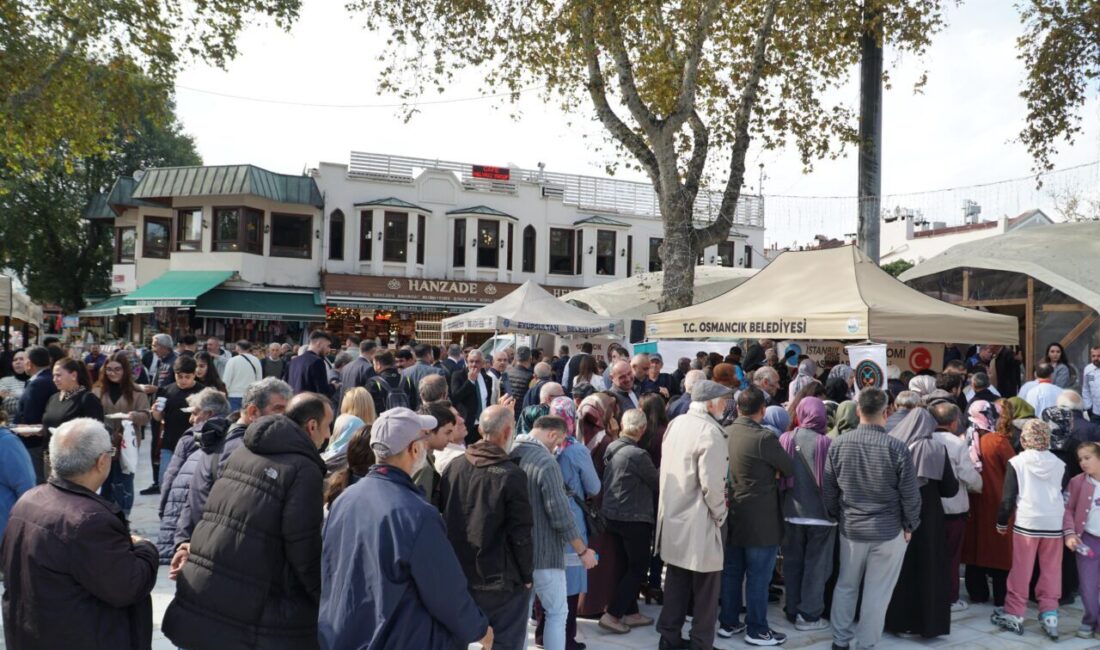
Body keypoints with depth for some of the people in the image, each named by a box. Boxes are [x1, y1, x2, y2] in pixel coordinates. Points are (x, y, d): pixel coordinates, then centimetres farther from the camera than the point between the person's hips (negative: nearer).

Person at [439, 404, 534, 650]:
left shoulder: (453, 467, 1)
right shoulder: (511, 475, -17)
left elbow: (443, 517, 10)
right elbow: (520, 533, -15)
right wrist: (527, 574, -2)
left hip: (458, 575, 6)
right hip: (500, 579, -6)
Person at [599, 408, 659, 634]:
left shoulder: (611, 448, 1)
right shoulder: (638, 454, -23)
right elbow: (656, 482, -9)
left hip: (612, 515, 8)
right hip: (634, 518, -8)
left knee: (627, 565, 18)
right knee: (638, 567, 5)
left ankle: (631, 612, 26)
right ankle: (612, 615, 2)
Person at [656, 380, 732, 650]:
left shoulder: (675, 424, 5)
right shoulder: (710, 431, -20)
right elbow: (711, 483, -23)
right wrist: (720, 514, -9)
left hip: (673, 516, 8)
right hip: (699, 520, -8)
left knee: (676, 580, 18)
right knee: (705, 587, 8)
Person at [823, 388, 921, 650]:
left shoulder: (838, 444, -8)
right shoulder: (896, 447, -17)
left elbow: (828, 490, 1)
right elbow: (910, 494, -10)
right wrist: (910, 526, 5)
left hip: (850, 528, 3)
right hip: (889, 531, -3)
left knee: (845, 586, 19)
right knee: (877, 593, 9)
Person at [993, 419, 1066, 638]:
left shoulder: (1017, 462, -5)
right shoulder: (1059, 464, 4)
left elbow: (1008, 497, -4)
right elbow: (1065, 496, 11)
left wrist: (1002, 522, 9)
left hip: (1027, 522, -3)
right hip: (1054, 523, 3)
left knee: (1021, 572, 6)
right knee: (1051, 572, 13)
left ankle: (1014, 615, 13)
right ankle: (1049, 615, 12)